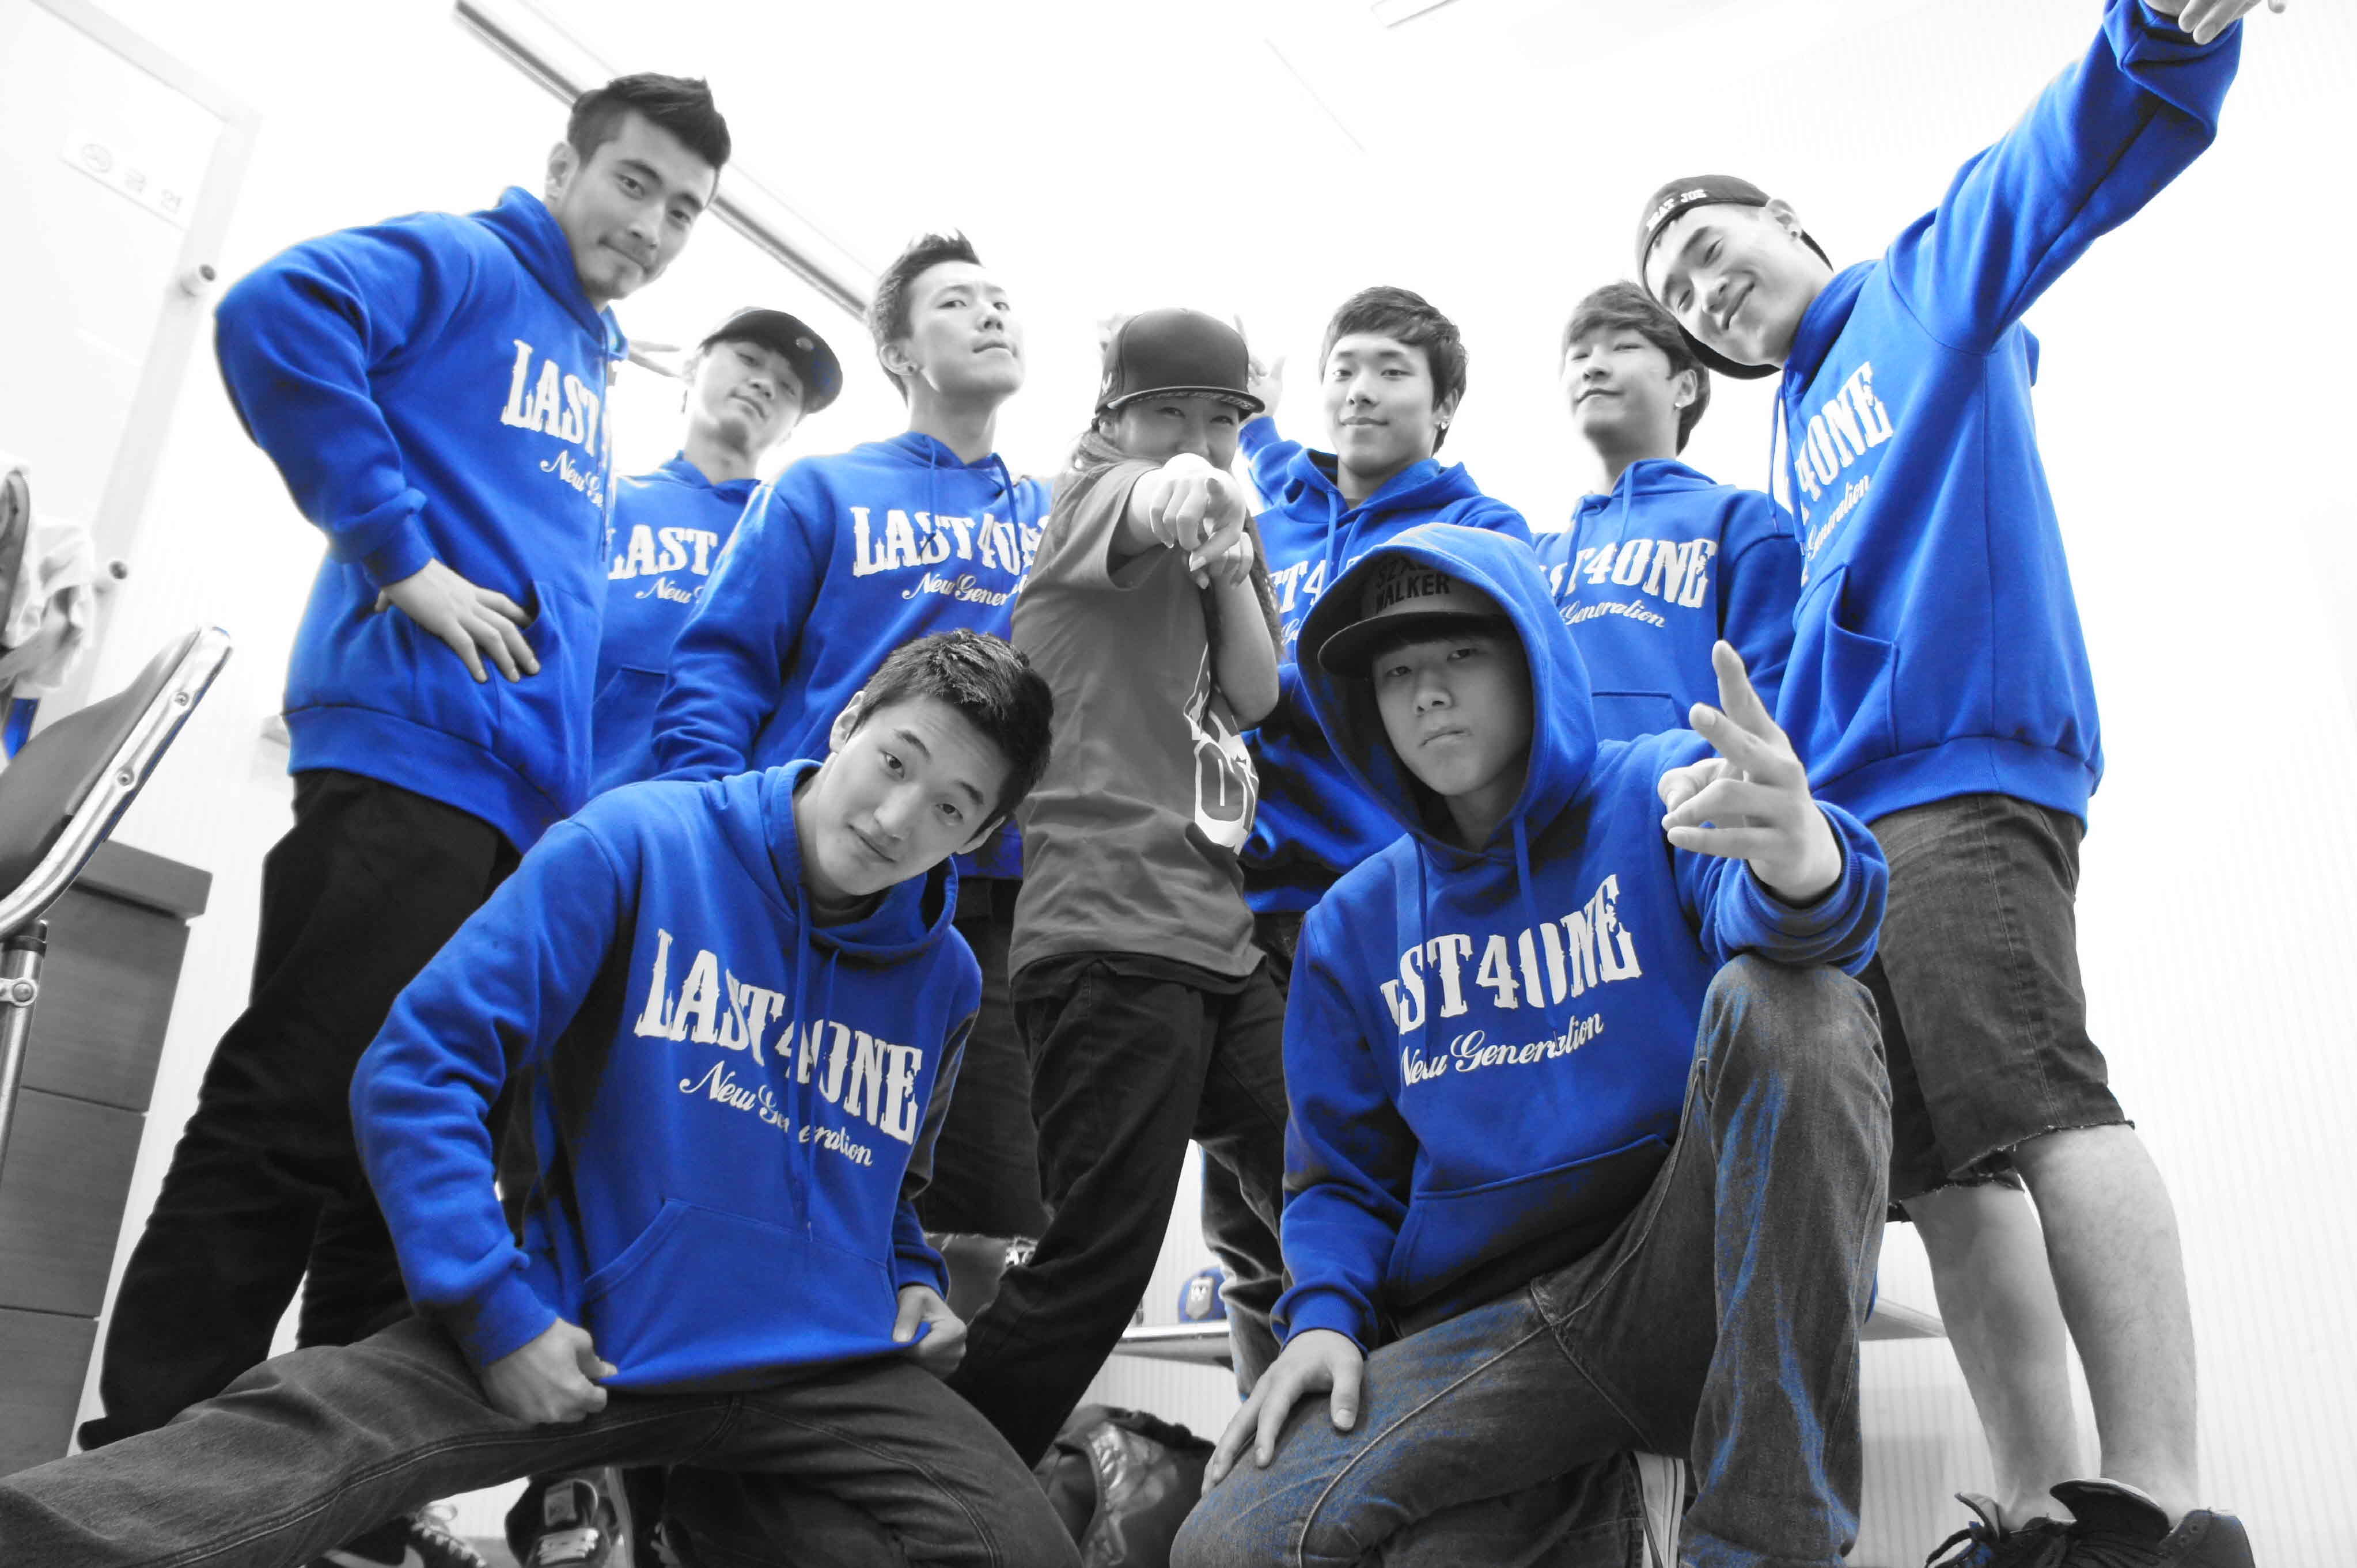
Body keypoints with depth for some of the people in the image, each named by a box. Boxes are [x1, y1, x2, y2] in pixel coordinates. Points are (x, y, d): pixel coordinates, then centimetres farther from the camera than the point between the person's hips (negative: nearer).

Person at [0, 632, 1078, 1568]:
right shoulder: (634, 847, -8)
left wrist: (912, 1283, 7)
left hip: (825, 1368, 4)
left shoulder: (944, 978, 7)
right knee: (295, 1437, -29)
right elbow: (419, 1069, -11)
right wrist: (495, 1309, -18)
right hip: (582, 1336, -3)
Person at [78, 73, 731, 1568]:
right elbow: (277, 315, -16)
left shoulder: (594, 376, 27)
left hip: (532, 805, 8)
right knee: (295, 1122, -8)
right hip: (408, 757, -8)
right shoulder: (459, 263, 3)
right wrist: (402, 555, -16)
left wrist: (584, 799, 19)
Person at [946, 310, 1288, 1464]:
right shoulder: (1094, 490, 2)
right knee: (1100, 1263, -11)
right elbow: (1154, 509, -23)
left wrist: (1228, 545, 2)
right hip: (1112, 935, -8)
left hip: (1218, 937, 8)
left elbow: (1257, 694, 12)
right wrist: (1189, 494, -45)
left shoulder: (1214, 537, 23)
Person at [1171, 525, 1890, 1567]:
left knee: (1784, 1001, -31)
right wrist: (1325, 1313, -5)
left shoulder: (1668, 793, 3)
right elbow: (1342, 1172, 16)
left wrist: (1803, 864, -46)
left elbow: (1752, 906, -22)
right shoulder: (1355, 927, 14)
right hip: (1488, 1320, 1)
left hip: (1713, 1277, -1)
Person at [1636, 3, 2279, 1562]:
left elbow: (2066, 164, -7)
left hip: (1960, 770, -8)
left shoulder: (1929, 289, 12)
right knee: (1942, 1165, 2)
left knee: (2043, 1103, -18)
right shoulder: (1804, 433, 29)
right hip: (1846, 818, 8)